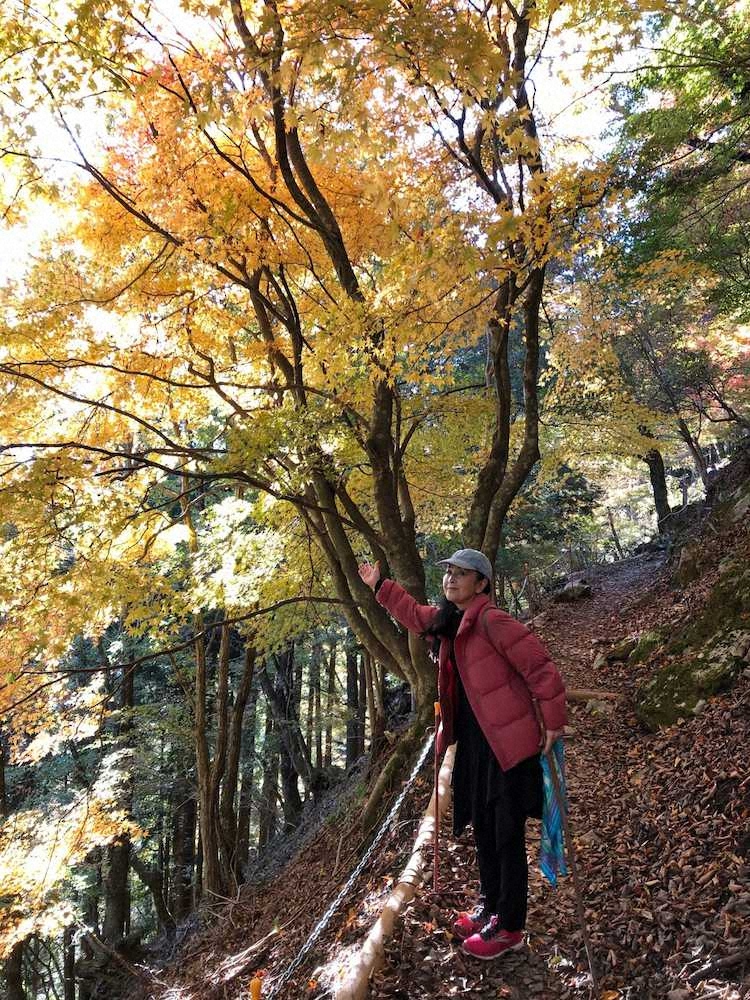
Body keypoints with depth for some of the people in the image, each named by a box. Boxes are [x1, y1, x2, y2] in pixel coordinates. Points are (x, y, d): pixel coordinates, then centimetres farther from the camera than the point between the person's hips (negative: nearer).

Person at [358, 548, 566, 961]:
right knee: (483, 829, 19)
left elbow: (538, 664, -19)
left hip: (507, 743, -9)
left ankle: (509, 927, 17)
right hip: (473, 742, 9)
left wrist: (552, 721, -15)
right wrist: (380, 586, 28)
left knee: (506, 835, 3)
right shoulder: (447, 621, 8)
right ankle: (490, 907, 36)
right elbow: (414, 613, 29)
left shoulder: (490, 620, -19)